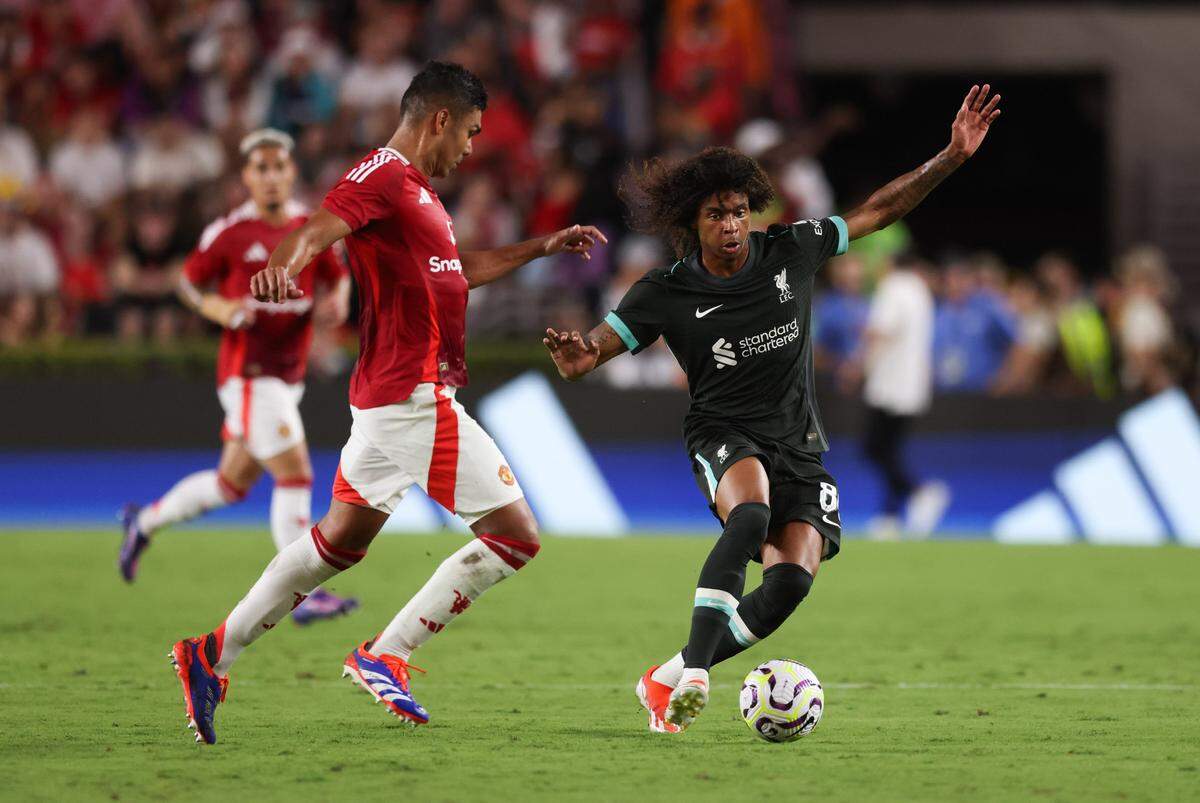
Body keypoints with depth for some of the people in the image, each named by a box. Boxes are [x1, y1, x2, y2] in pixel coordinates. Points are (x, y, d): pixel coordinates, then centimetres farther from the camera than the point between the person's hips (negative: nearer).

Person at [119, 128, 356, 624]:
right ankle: (304, 595, -11)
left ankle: (144, 522, 38)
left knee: (233, 484, 17)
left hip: (289, 374, 7)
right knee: (295, 475, -14)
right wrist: (217, 308, -18)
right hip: (248, 373, -7)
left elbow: (337, 277, 19)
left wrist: (336, 302, -4)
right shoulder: (230, 233, -8)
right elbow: (187, 282, 2)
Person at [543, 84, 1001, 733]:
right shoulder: (665, 294, -7)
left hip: (799, 444, 3)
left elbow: (879, 211, 7)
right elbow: (587, 355, -9)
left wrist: (953, 156, -1)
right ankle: (693, 674, -39)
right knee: (751, 513, -38)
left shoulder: (790, 252, 0)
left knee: (793, 576, -19)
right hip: (724, 435, -3)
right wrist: (574, 358, -35)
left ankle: (670, 678, -5)